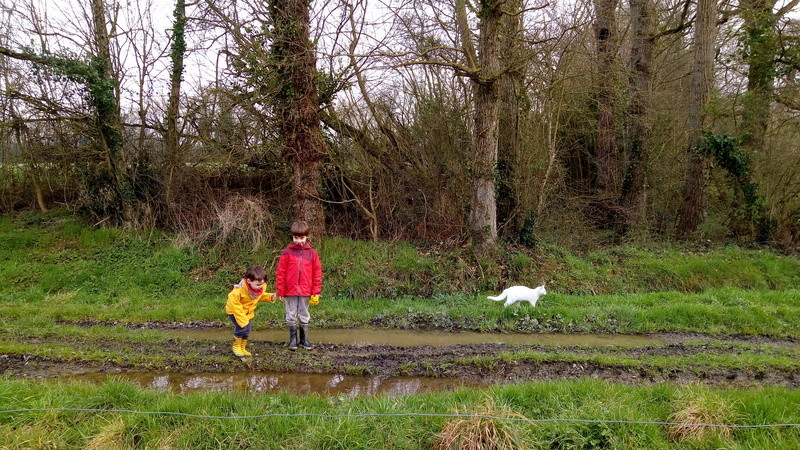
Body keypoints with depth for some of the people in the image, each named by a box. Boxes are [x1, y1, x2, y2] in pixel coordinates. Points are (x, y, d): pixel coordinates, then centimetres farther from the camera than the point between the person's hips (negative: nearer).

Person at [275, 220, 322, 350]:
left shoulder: (312, 253, 0)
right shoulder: (287, 252, -4)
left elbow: (317, 273, 2)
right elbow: (280, 272, -2)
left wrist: (316, 292, 0)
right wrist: (280, 291, -3)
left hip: (305, 291, 1)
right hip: (290, 291, -1)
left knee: (304, 316, 12)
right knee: (291, 316, 10)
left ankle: (304, 339, 24)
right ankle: (293, 339, 22)